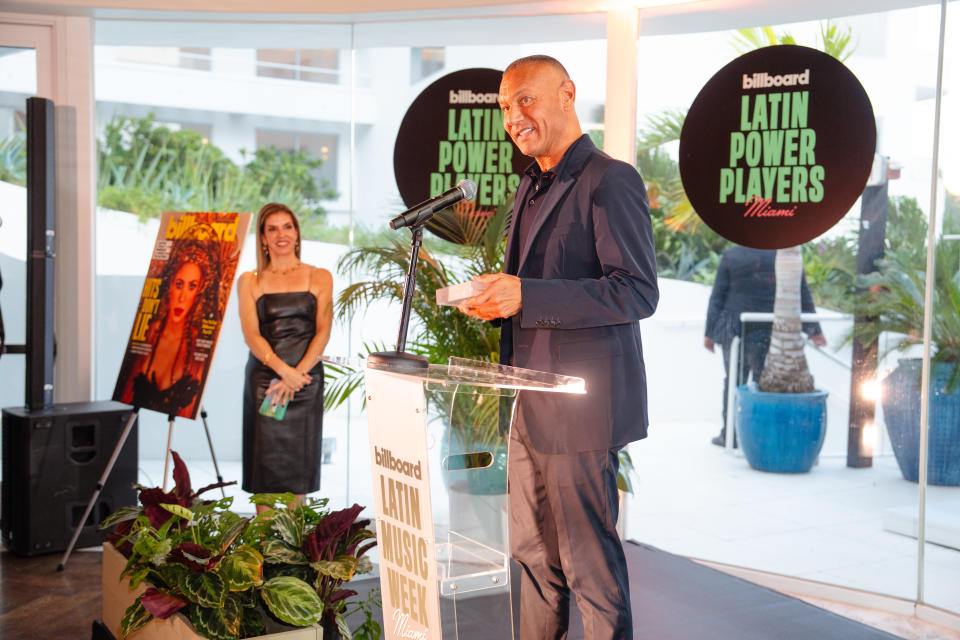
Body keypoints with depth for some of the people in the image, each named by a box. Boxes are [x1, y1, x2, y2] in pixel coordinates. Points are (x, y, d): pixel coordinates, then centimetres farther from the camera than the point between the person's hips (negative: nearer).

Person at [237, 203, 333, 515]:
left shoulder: (319, 277, 9)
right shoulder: (249, 281, 9)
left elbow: (323, 332, 0)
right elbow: (251, 335, -2)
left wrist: (297, 374, -14)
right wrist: (283, 369, -18)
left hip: (307, 379, 0)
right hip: (263, 379, 0)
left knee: (299, 461, 3)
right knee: (265, 460, -2)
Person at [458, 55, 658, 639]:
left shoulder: (610, 180, -13)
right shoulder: (531, 186, 16)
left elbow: (638, 293, -21)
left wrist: (526, 296, -26)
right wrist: (497, 298, 3)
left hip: (580, 408, -9)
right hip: (532, 405, 9)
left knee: (589, 560, 2)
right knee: (533, 551, 18)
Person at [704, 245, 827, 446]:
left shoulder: (731, 256, 0)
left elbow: (717, 297, 0)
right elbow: (803, 297, 4)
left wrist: (709, 332, 5)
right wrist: (814, 330, 13)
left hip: (735, 330, 0)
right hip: (771, 334, 0)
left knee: (734, 380, 9)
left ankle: (729, 435, 13)